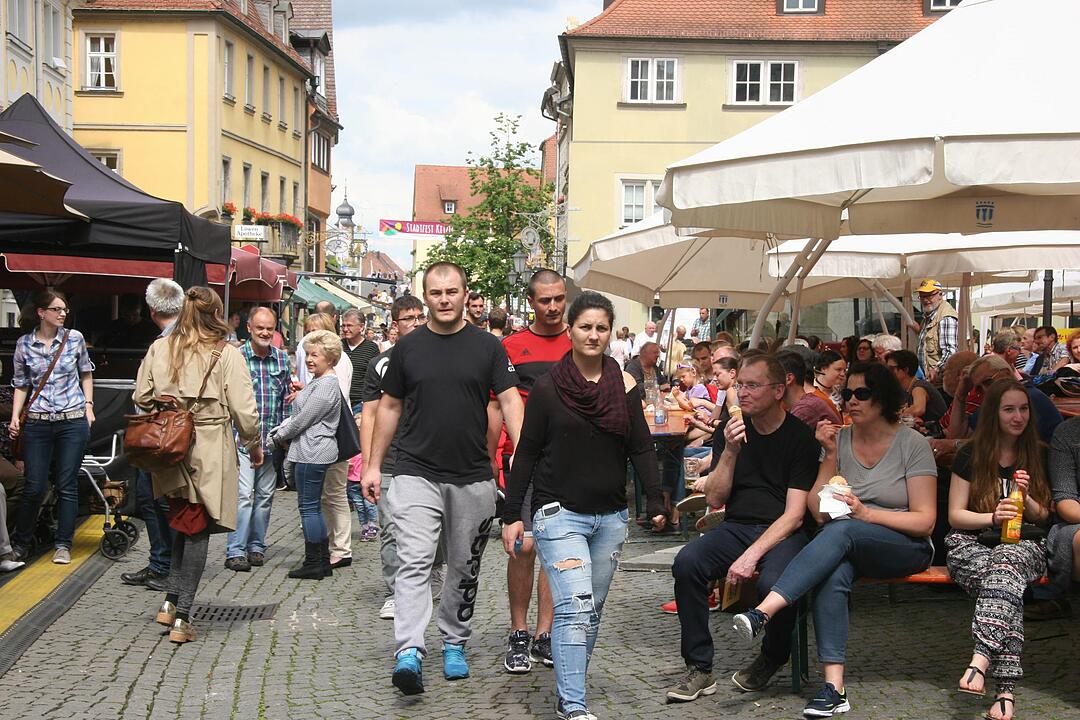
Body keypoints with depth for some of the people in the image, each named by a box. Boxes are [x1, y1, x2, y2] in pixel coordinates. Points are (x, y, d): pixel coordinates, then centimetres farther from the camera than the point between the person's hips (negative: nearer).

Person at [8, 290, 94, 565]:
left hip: (73, 421, 0)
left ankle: (63, 544, 13)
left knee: (67, 486, 2)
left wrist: (88, 405, 5)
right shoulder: (24, 344, 1)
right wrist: (15, 417, -1)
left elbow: (86, 374, 13)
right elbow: (21, 384, 8)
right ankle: (21, 543, 20)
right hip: (37, 423, 0)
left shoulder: (74, 338, 1)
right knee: (34, 487, 2)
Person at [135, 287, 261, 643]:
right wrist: (254, 447, 6)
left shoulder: (160, 348, 3)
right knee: (198, 530, 4)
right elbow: (244, 411, -9)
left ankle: (171, 601, 14)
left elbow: (141, 397, 6)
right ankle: (182, 618, 5)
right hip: (208, 452, -4)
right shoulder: (227, 354, -8)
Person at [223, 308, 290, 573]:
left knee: (265, 496, 11)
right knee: (243, 495, -11)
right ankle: (235, 551, -6)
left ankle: (256, 546, 23)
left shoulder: (282, 358, 8)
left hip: (272, 440, 5)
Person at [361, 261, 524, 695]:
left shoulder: (487, 347, 2)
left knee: (465, 568, 12)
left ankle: (454, 643, 27)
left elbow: (509, 400, -3)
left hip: (473, 477, 1)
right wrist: (374, 465, 8)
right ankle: (409, 652, -18)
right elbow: (389, 406, 10)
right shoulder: (408, 347, 5)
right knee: (414, 562, -13)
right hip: (416, 473, -1)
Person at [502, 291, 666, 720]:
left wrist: (655, 503, -7)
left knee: (591, 611, 12)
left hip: (611, 517, 4)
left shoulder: (625, 386, 4)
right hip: (560, 514, -4)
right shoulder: (548, 387, -4)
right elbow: (526, 454, 0)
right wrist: (512, 515, -2)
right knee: (576, 607, -15)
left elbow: (641, 448, 5)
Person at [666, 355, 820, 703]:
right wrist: (730, 451, -11)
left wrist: (752, 555, -21)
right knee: (686, 562, -26)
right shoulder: (734, 430, 9)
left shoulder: (800, 436, -4)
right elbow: (715, 499, 4)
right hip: (735, 528, 4)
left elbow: (794, 515, -10)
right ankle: (699, 670, -15)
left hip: (782, 533, -4)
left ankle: (772, 659, -1)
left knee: (773, 582, -35)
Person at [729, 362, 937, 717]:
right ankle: (834, 686, -40)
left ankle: (763, 612, -46)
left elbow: (925, 521, -5)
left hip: (906, 548, -3)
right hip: (847, 547, 3)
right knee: (834, 573, -35)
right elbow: (818, 513, 3)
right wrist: (831, 456, -5)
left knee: (841, 531, -35)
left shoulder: (913, 444, -1)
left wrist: (866, 513, -18)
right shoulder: (839, 439, 9)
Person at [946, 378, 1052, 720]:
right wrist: (993, 516, -14)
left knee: (1006, 562, -39)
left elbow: (1043, 516, 16)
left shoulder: (1037, 456, 15)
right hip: (973, 542, -1)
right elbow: (955, 515, 6)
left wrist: (1026, 499, -7)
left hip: (1023, 545, 1)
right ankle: (1006, 687, -47)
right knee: (1007, 582, -37)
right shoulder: (971, 455, 9)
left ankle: (982, 656, -56)